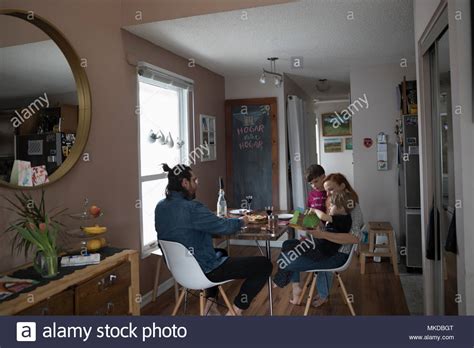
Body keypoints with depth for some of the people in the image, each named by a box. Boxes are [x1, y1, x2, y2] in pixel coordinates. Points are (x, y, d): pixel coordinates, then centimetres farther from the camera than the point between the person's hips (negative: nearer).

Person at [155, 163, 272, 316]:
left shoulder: (161, 206, -1)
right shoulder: (191, 208, -27)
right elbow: (224, 226, -17)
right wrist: (241, 221, 3)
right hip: (203, 270, -9)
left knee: (221, 252, 38)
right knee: (264, 264, -3)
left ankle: (210, 303, 30)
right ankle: (235, 312, 6)